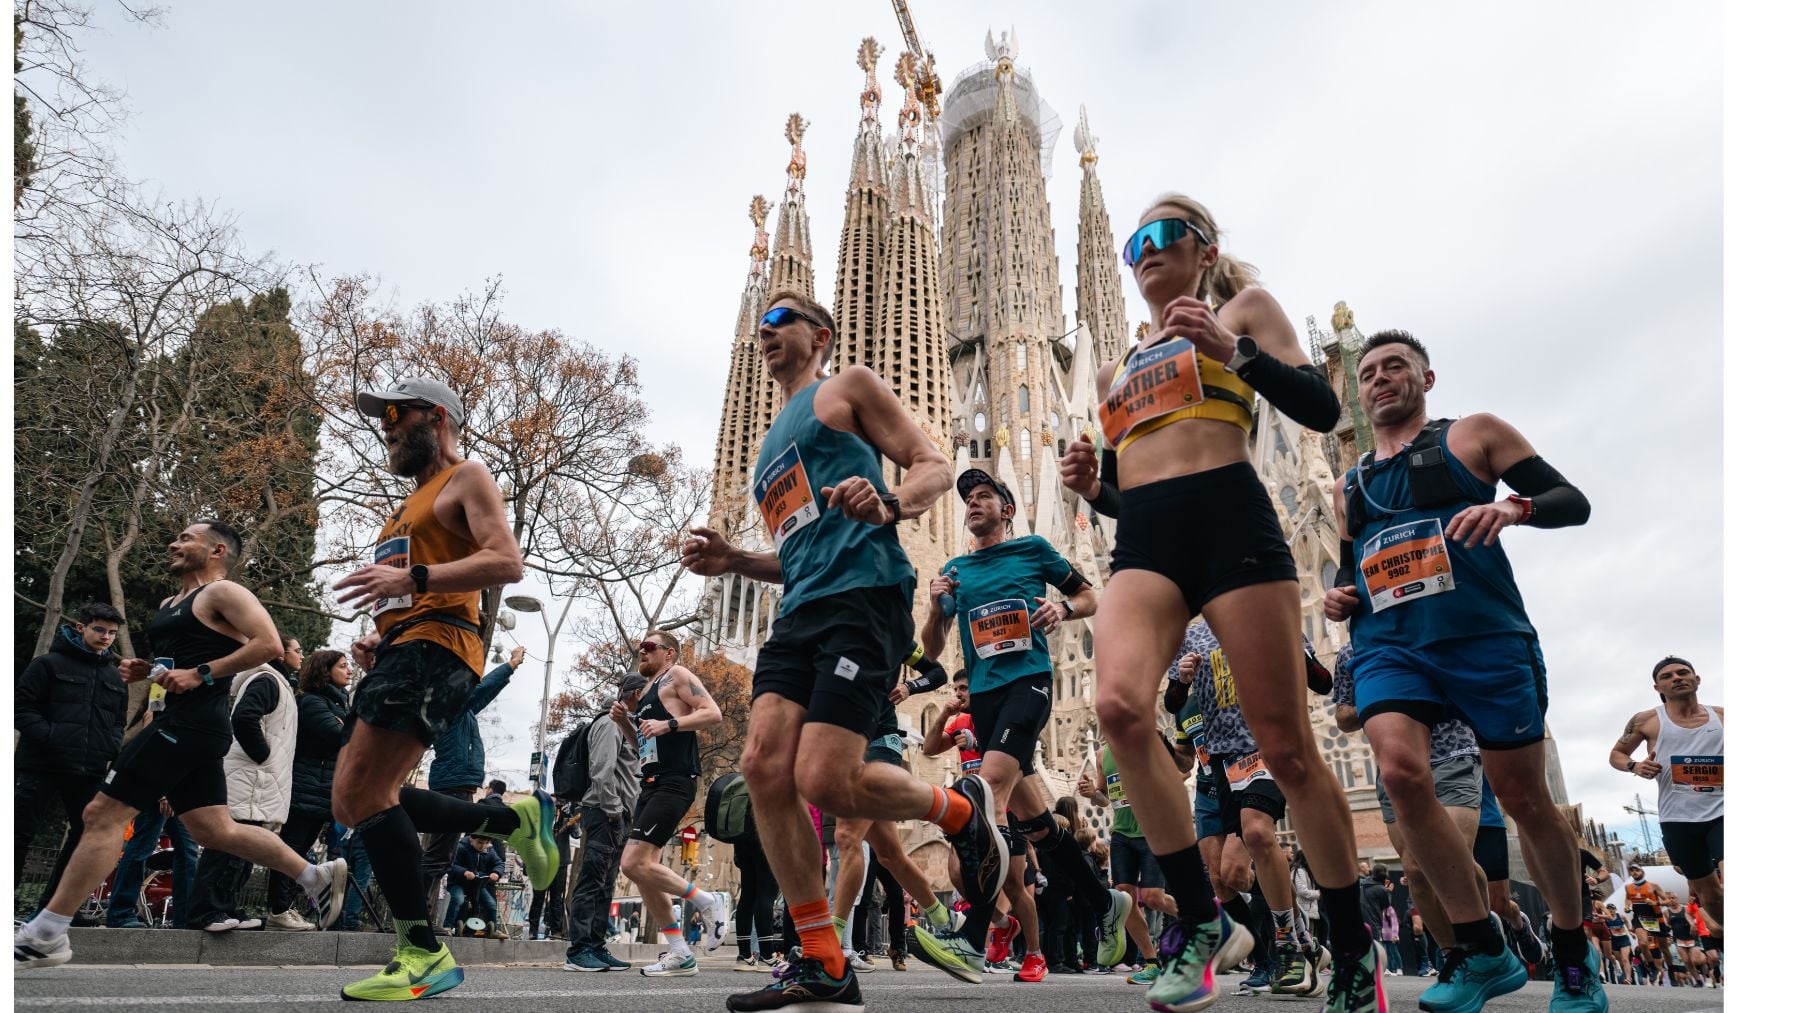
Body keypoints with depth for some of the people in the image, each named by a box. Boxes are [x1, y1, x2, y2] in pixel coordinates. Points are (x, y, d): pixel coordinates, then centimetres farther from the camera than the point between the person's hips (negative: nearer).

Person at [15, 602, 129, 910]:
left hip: (89, 772, 6)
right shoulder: (48, 663, 2)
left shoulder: (114, 676, 18)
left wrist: (113, 745, 3)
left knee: (85, 837, 8)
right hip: (41, 767, -5)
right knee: (20, 835, -3)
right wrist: (49, 737, -17)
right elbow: (23, 708, -4)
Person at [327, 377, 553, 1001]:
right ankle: (513, 818, 13)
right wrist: (375, 640, 15)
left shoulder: (466, 479, 2)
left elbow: (506, 562, -15)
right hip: (399, 652, 10)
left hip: (434, 647, -10)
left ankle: (424, 955, -12)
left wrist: (412, 578, -25)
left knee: (362, 795, -17)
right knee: (354, 802, 5)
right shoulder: (413, 504, 30)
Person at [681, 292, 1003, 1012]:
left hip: (864, 595, -7)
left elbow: (933, 467, 1)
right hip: (800, 610, 8)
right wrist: (733, 561, 15)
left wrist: (888, 505, -21)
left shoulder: (848, 387, 11)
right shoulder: (773, 443, 32)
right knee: (764, 765, -10)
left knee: (825, 782, -17)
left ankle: (962, 810, 12)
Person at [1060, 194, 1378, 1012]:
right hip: (1143, 541, 4)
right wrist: (1091, 485, 5)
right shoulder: (1116, 369, 27)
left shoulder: (1244, 307, 14)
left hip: (1230, 522, -4)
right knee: (1118, 705, -25)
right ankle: (1202, 922, -10)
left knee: (1286, 748, -3)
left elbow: (1321, 408, 1)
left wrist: (1231, 349, -12)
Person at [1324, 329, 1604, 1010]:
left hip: (1487, 639, -2)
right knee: (1401, 772, -22)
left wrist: (1514, 506, -18)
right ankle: (1483, 951, -5)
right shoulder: (1348, 488, 20)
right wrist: (1339, 597, 5)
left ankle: (1574, 955, 29)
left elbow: (1573, 502, 4)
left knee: (1522, 796, 4)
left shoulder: (1474, 435, 9)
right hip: (1388, 646, 3)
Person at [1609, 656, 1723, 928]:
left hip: (1721, 811, 0)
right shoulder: (1647, 720, 2)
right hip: (1678, 819, 0)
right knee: (1710, 894, 10)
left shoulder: (1721, 716, 7)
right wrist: (1635, 766, -11)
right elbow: (1616, 754, 12)